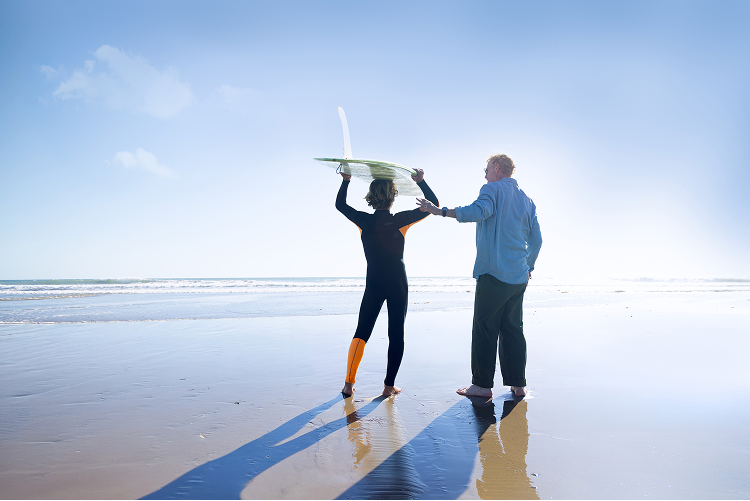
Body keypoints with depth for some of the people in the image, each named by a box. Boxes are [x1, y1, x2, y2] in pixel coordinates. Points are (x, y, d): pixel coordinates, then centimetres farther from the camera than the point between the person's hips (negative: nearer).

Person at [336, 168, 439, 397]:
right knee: (396, 335, 7)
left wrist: (346, 180, 20)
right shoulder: (400, 221, -10)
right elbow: (433, 205, -3)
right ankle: (389, 385, 10)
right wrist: (421, 181, 1)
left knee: (361, 333, 9)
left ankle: (349, 384, 5)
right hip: (397, 285, -2)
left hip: (373, 285, 2)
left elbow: (340, 205, 14)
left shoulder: (364, 221, -3)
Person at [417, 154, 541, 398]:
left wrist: (440, 211, -23)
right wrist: (529, 266, 31)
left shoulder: (493, 189, -3)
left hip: (494, 272, -7)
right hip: (519, 277, 7)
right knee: (513, 329, 12)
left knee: (484, 329, -1)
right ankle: (517, 384, 15)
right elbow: (536, 240, 19)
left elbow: (478, 211, -24)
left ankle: (482, 384, 3)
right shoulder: (527, 200, 18)